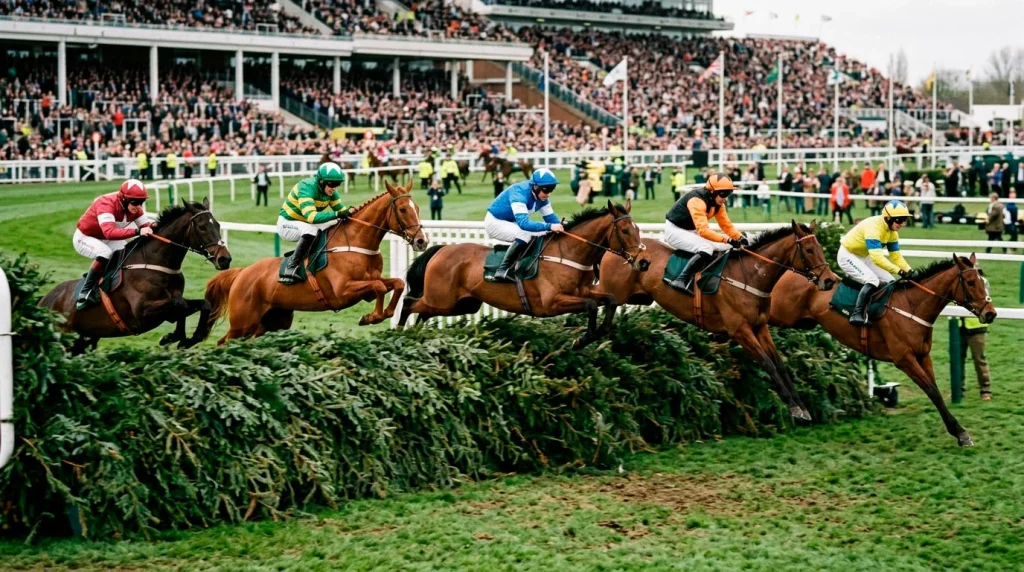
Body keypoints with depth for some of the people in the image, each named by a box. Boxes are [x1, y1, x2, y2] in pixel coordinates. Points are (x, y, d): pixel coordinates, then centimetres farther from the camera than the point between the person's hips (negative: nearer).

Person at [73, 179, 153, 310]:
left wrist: (152, 227, -36)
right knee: (105, 253, -35)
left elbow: (145, 225, -12)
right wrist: (137, 231, -58)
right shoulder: (106, 204, -36)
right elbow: (109, 232, -49)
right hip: (85, 238, -8)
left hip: (106, 240, 8)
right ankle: (85, 293, -25)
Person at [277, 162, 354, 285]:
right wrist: (337, 214, -49)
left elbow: (341, 209, -4)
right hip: (287, 224, -8)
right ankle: (291, 269, -30)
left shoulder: (330, 192, -7)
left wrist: (349, 212, -27)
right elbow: (311, 216, -42)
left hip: (305, 225, 8)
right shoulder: (306, 187, -30)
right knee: (311, 230, -37)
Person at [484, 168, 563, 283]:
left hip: (512, 223, 9)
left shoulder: (542, 196, -7)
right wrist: (549, 226, -48)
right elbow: (524, 223, -41)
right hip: (495, 222, -9)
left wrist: (560, 226, -22)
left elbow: (550, 217, -1)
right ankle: (503, 270, -29)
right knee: (525, 234, -33)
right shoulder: (519, 193, -32)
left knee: (546, 234, 2)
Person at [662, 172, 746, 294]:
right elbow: (703, 230, -38)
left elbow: (726, 225, 4)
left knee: (726, 247, 5)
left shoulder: (718, 203, -2)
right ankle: (681, 280, -35)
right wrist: (728, 239, -42)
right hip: (675, 230, -10)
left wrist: (740, 237, -15)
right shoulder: (697, 200, -30)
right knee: (706, 248, -31)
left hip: (691, 231, 10)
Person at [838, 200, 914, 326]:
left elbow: (896, 256, 0)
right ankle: (857, 315, -31)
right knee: (872, 280, -28)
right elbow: (877, 257, -42)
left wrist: (909, 271, -16)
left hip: (863, 256, 9)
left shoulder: (892, 231, -5)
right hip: (848, 255, -9)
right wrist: (899, 271, -46)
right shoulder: (873, 227, -33)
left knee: (889, 282, 3)